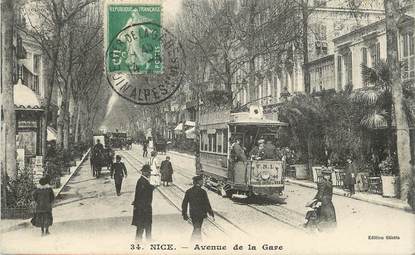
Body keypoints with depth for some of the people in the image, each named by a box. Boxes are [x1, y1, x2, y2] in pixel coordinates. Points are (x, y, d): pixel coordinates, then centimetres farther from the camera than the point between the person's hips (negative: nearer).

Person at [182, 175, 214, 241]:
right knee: (198, 228, 7)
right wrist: (211, 213, -3)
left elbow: (184, 203, 2)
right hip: (201, 213, -3)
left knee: (195, 227, 17)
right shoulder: (203, 192, -13)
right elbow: (207, 203, -11)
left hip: (192, 213, 3)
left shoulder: (188, 191, -2)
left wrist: (184, 214, 11)